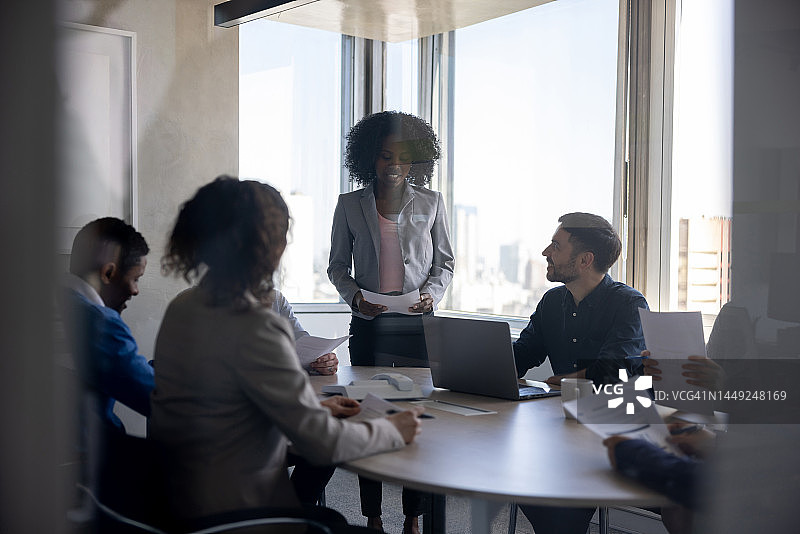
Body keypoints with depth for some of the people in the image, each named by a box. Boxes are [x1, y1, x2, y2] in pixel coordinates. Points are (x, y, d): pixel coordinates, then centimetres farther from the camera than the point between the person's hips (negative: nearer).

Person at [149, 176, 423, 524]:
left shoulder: (182, 306, 4)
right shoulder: (253, 328, -24)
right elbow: (320, 442, -21)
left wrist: (315, 407, 15)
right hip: (236, 506, -9)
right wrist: (392, 430, -5)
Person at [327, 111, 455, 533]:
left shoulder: (431, 203, 7)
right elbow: (338, 266, 12)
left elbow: (445, 262, 12)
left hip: (417, 323, 0)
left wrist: (432, 293, -7)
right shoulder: (350, 205, 6)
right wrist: (354, 296, -7)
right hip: (369, 323, 0)